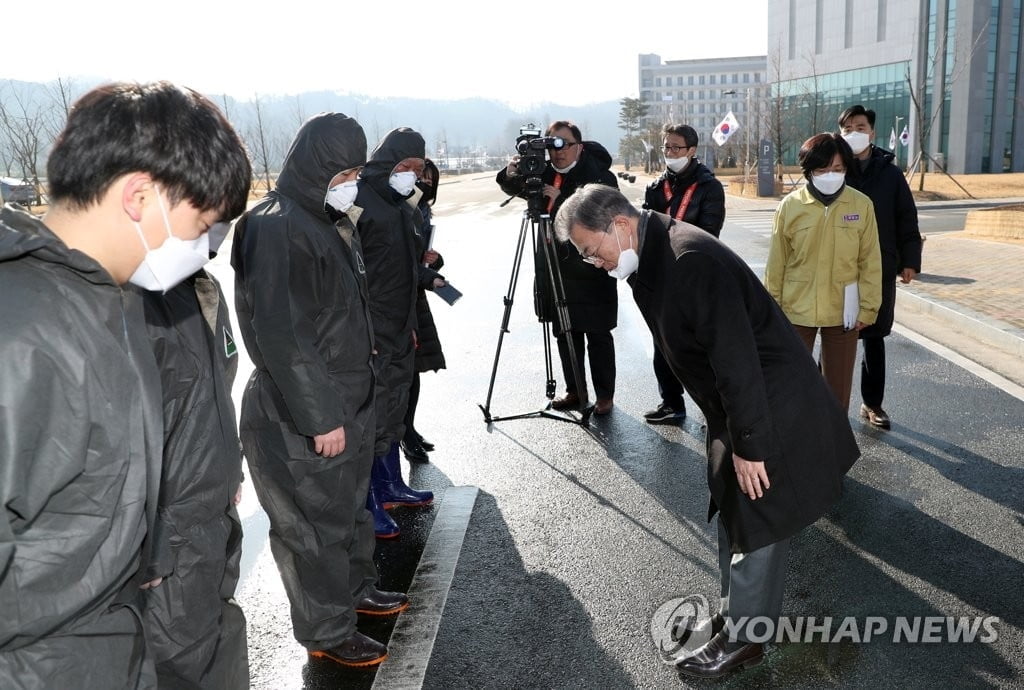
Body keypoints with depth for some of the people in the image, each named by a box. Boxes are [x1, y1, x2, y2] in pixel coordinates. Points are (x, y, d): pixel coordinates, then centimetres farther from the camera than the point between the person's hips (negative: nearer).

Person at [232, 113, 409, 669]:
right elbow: (282, 334, -25)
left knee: (349, 504, 23)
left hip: (348, 399, 9)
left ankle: (357, 587, 42)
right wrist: (321, 416, -22)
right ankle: (327, 632, 22)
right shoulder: (276, 228, -20)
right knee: (316, 524, 6)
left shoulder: (331, 220, 10)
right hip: (299, 416, -9)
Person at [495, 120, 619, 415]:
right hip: (554, 267, 5)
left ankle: (604, 395, 16)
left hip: (591, 271, -5)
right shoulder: (545, 172, 5)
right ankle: (575, 392, 25)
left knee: (598, 335, 3)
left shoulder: (599, 175, -10)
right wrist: (518, 169, -16)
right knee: (564, 335, 12)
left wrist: (561, 200, -26)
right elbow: (507, 182, 6)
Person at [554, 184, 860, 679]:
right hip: (733, 409, 10)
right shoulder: (651, 259, 4)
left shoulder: (691, 259, -28)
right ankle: (739, 610, 38)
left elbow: (736, 358, -29)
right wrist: (726, 433, 16)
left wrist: (749, 445, -23)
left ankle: (742, 637, 21)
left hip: (771, 410, -10)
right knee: (733, 515, 20)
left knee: (756, 523, 4)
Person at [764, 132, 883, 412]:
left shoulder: (862, 205, -5)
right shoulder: (790, 205, -8)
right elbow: (777, 262, -2)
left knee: (838, 382, 14)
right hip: (796, 309, -1)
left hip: (843, 311, 1)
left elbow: (870, 262, 1)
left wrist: (868, 307, -1)